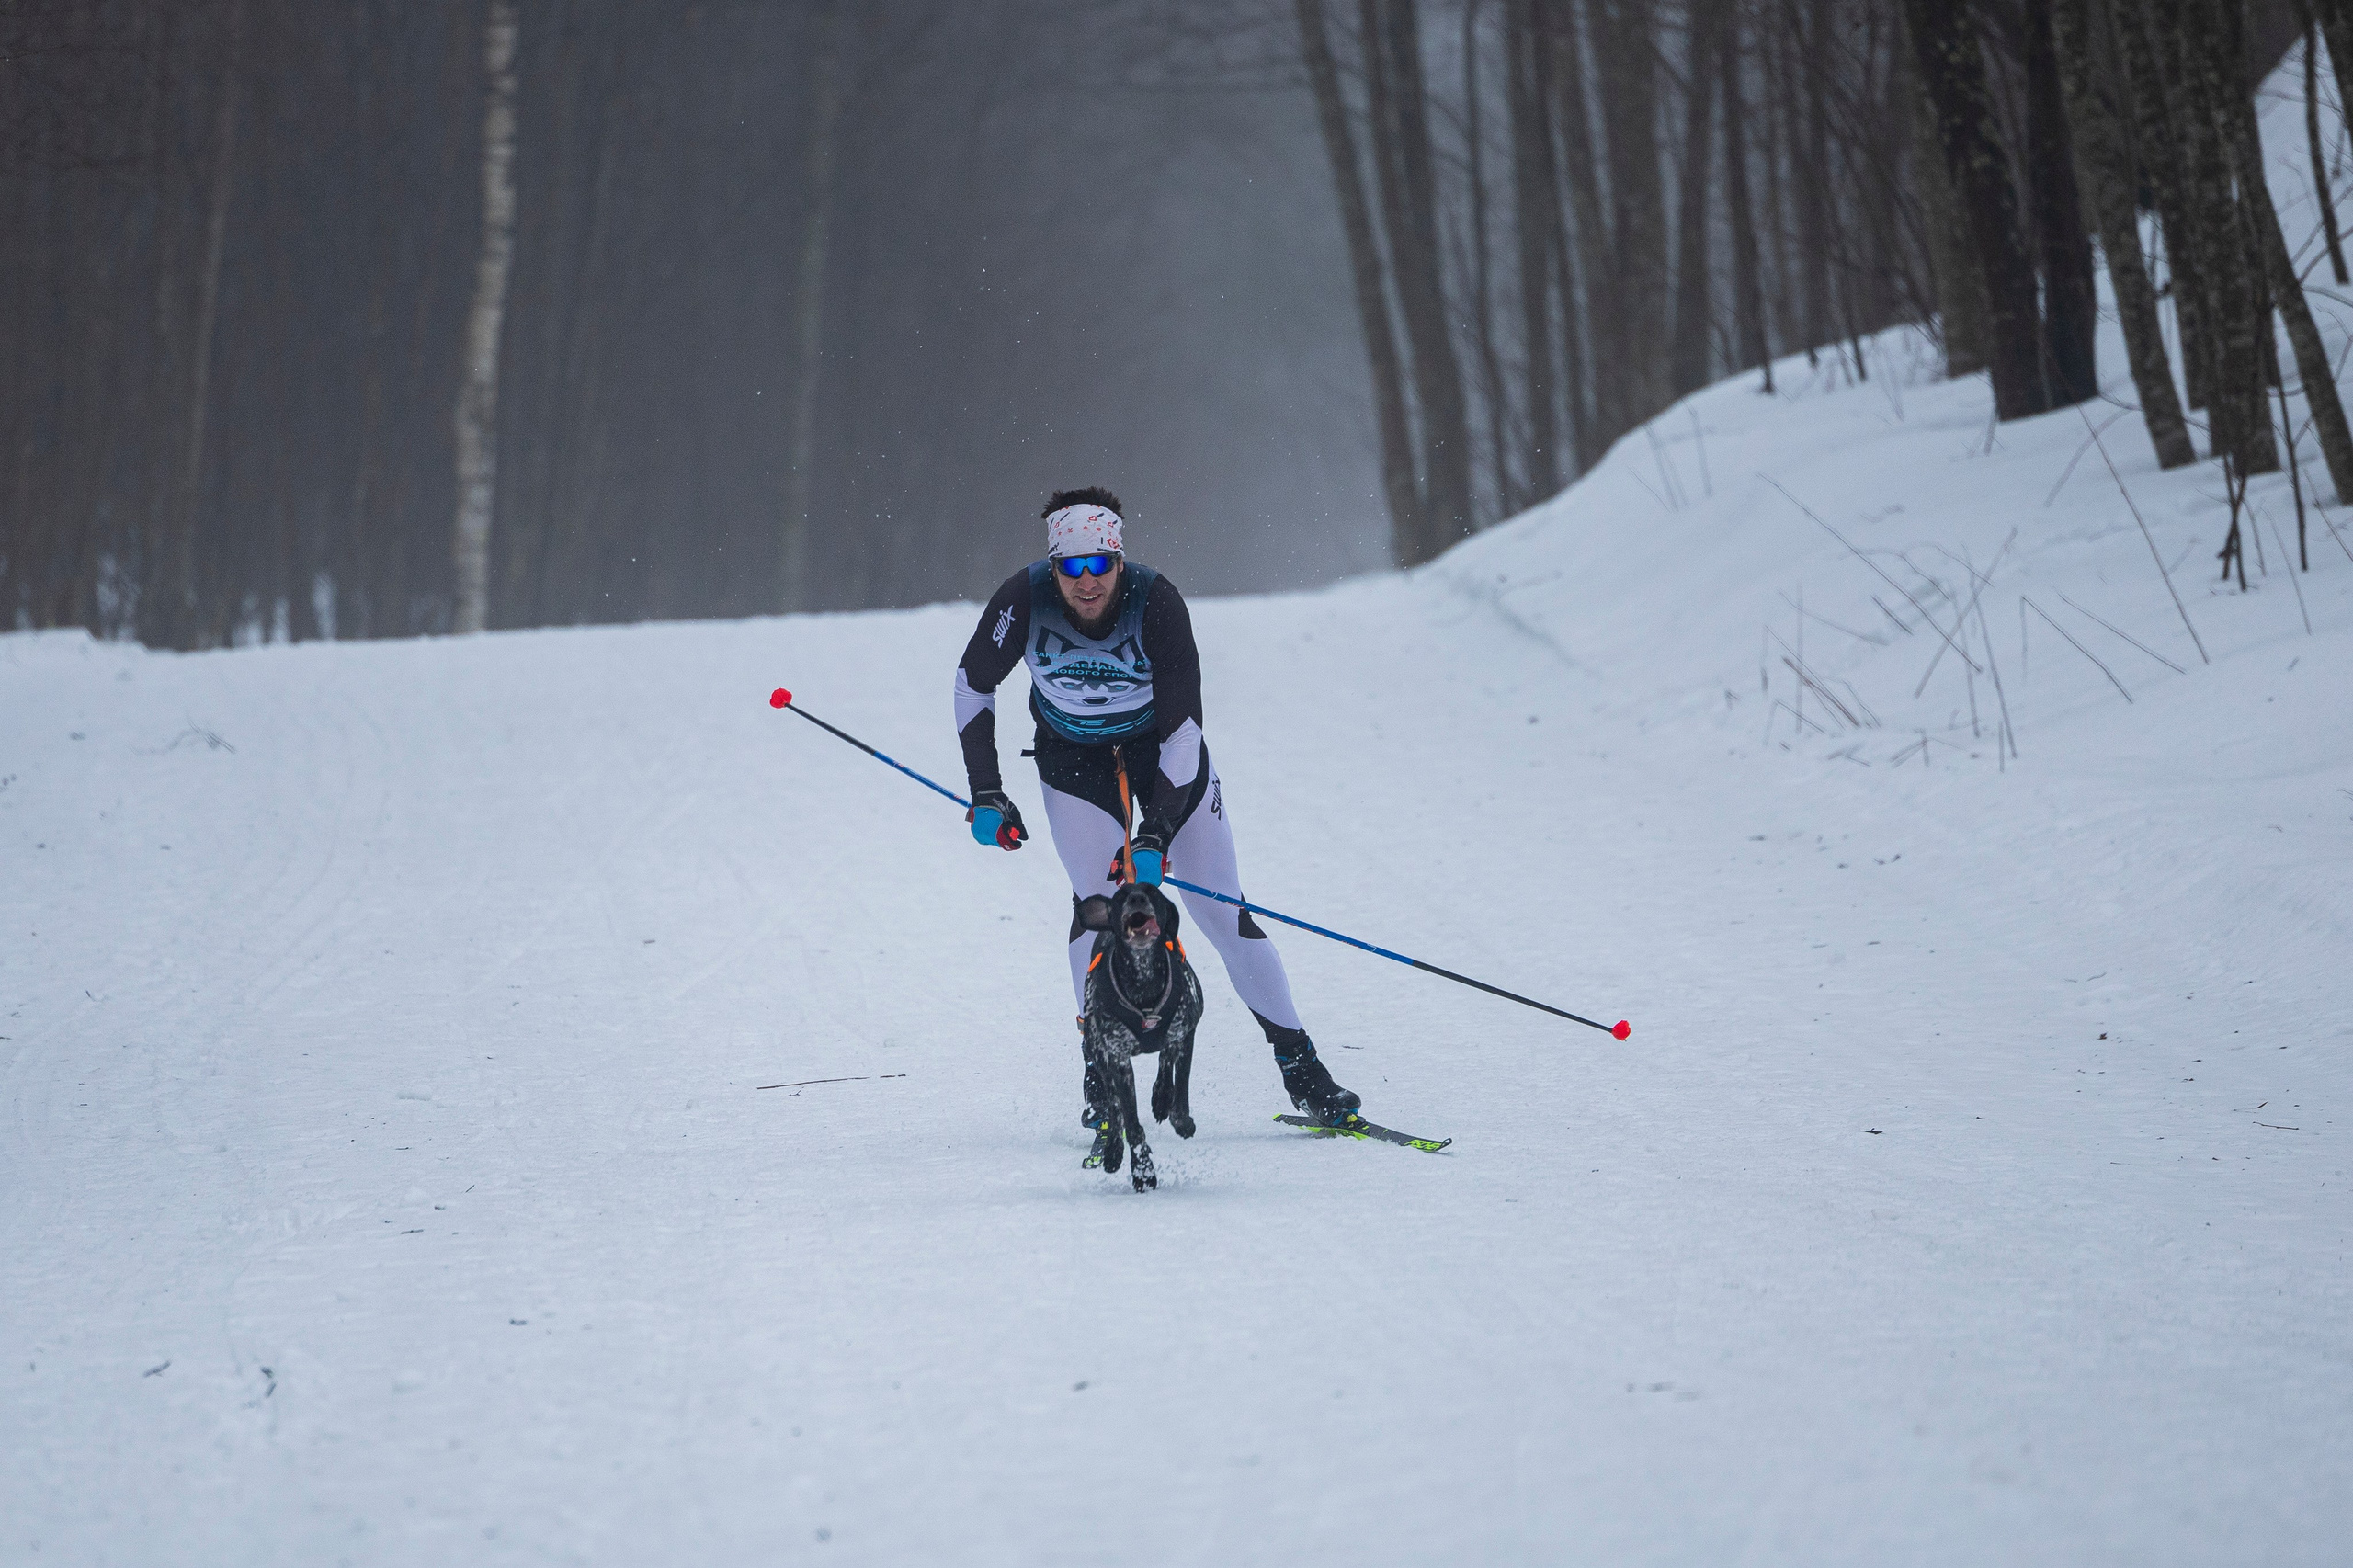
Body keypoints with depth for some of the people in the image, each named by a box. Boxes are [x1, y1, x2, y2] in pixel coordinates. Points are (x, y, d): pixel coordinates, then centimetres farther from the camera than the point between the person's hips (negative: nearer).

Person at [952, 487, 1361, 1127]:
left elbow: (1184, 731, -28)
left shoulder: (1157, 602, -30)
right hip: (1073, 757, 1)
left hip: (1163, 751, -1)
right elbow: (973, 685, -8)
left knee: (1221, 910, -4)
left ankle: (1299, 1065, 6)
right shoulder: (1026, 599, -26)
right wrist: (986, 792, -11)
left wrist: (1156, 834, -34)